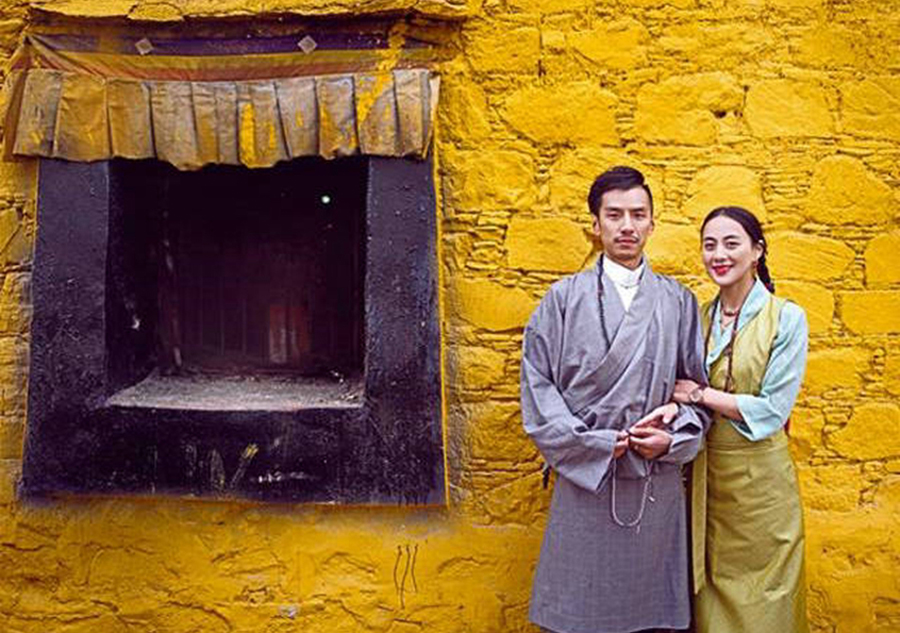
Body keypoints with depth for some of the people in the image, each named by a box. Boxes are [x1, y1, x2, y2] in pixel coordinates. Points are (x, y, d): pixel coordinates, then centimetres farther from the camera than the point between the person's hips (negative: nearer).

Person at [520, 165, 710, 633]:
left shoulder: (679, 302, 9)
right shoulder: (564, 298, 2)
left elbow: (697, 385, 11)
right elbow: (537, 383, -2)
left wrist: (674, 439, -7)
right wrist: (595, 444, -10)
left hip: (657, 483, 2)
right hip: (585, 480, -1)